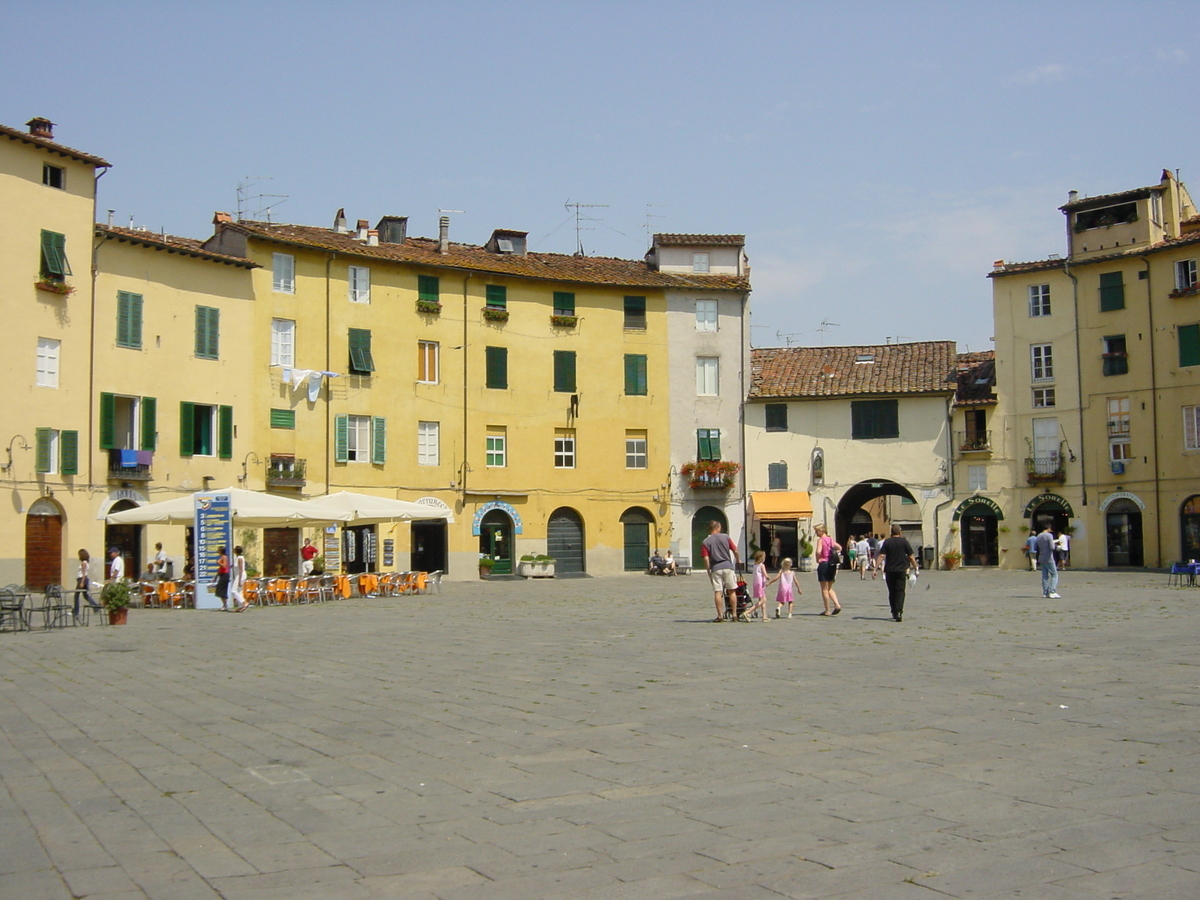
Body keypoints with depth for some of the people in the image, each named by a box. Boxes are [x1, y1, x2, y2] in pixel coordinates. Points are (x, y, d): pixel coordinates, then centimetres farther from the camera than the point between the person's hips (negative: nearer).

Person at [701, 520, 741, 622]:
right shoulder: (725, 537, 3)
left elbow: (706, 559, -5)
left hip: (715, 568, -1)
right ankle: (734, 614, 10)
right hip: (728, 566, 1)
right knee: (731, 591, 8)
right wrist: (738, 560, 27)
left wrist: (708, 572, 3)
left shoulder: (705, 542, 1)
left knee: (717, 592, 1)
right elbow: (735, 550, 8)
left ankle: (720, 615, -2)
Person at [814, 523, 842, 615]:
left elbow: (818, 551, -24)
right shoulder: (830, 539, 12)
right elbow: (839, 548, 21)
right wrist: (834, 556, 15)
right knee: (829, 588, 17)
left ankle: (827, 610, 2)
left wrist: (818, 560, -8)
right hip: (832, 565, 7)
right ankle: (837, 605, -1)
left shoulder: (820, 540, -10)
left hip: (824, 564, -7)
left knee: (824, 589, 1)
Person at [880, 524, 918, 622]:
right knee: (900, 592, -4)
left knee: (891, 592, 13)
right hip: (901, 570, -2)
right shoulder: (904, 542, 1)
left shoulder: (887, 542, 4)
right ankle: (899, 612, -21)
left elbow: (881, 556, -5)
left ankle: (894, 613, 20)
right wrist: (916, 568, 12)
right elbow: (911, 557, 1)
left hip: (889, 571, 2)